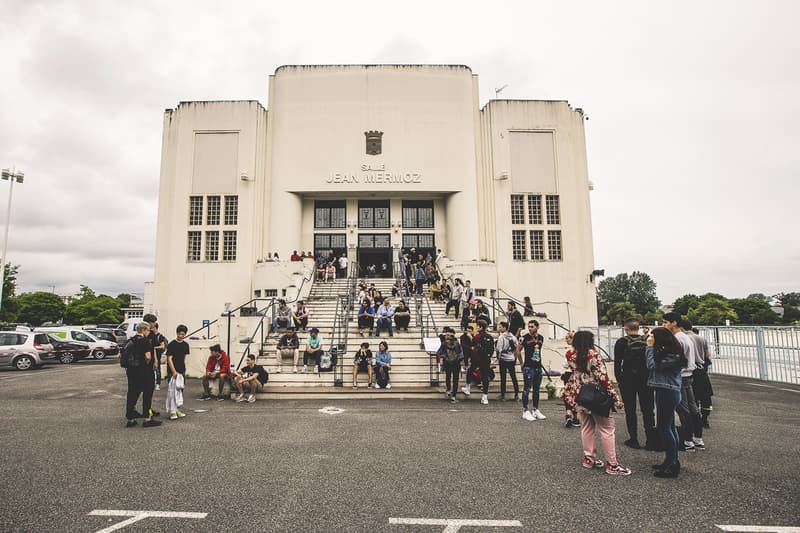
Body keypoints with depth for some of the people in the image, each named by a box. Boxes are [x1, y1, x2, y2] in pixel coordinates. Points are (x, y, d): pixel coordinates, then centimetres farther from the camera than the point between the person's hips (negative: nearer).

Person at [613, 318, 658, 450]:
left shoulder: (621, 342, -8)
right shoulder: (648, 340, -1)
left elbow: (617, 363, -8)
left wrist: (619, 379, 1)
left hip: (628, 380, -3)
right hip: (646, 379, 3)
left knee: (630, 410, 6)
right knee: (648, 409, 9)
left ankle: (633, 440, 9)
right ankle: (651, 440, 10)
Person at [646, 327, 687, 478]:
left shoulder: (671, 355, -18)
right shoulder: (670, 352, 13)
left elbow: (652, 365, -19)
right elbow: (653, 365, 10)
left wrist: (650, 346, -12)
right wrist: (650, 346, 4)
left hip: (666, 393, -10)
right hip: (669, 392, 10)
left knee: (664, 427, -4)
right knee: (670, 427, 16)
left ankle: (672, 466, 2)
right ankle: (672, 461, 25)